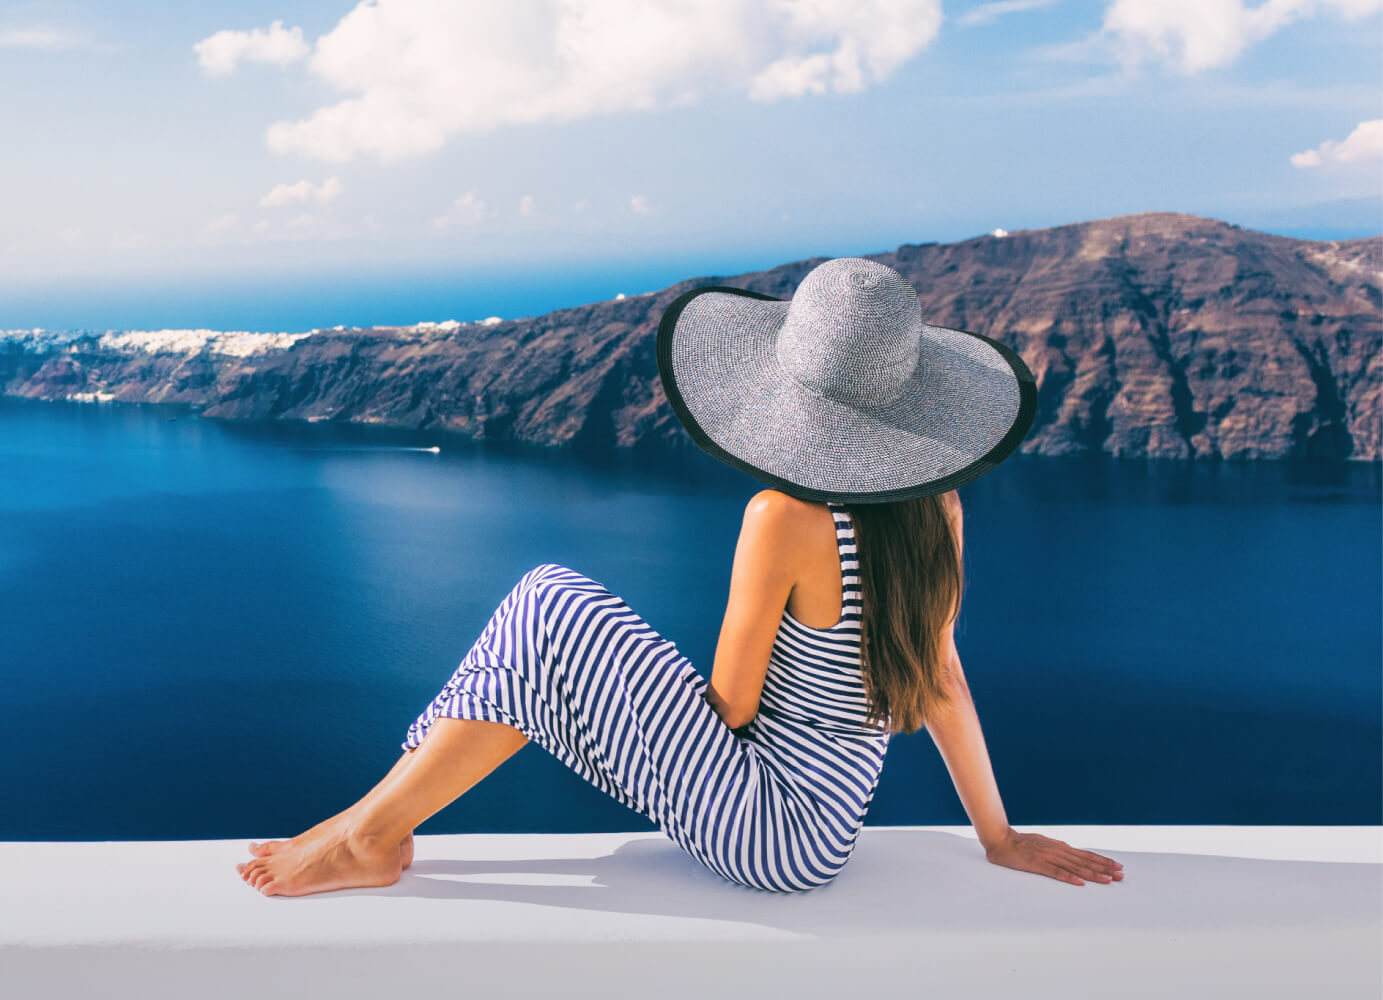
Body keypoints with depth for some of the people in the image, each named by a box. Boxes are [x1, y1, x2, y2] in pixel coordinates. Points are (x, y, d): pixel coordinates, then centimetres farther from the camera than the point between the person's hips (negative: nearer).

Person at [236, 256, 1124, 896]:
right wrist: (1000, 837, 15)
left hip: (764, 828, -8)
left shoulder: (785, 518, -24)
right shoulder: (937, 506, -1)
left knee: (550, 618, -10)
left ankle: (370, 836, 0)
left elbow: (731, 702, -16)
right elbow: (941, 673, 5)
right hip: (822, 835, 8)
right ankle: (382, 815, 14)